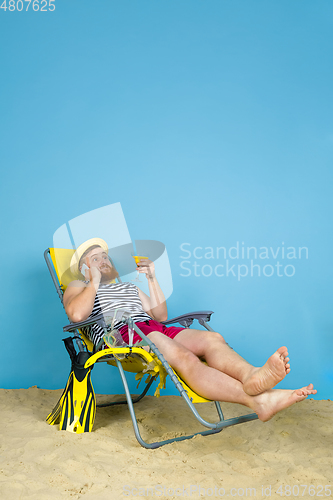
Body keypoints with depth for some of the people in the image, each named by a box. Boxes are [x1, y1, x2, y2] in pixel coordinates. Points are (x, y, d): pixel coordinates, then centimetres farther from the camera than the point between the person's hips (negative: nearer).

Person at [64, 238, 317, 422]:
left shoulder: (130, 287, 38)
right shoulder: (78, 287, 21)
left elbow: (161, 315, 28)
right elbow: (77, 314, -4)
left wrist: (152, 279, 20)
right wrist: (94, 281, 6)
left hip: (152, 329, 7)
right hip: (119, 334, -7)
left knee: (212, 338, -24)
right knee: (182, 355, -36)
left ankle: (250, 375, -55)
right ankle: (256, 400, -57)